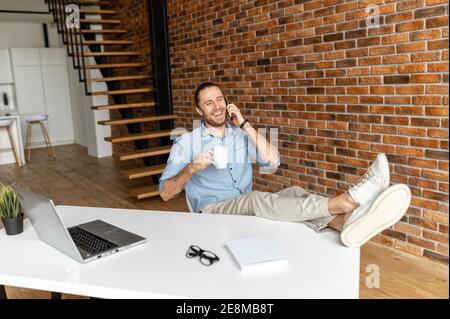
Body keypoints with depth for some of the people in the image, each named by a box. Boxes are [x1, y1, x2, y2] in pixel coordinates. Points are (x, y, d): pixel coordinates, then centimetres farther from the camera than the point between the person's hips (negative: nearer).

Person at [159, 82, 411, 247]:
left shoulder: (241, 135, 12)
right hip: (212, 212, -3)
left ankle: (347, 222, -58)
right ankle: (345, 200, -51)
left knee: (294, 193, -27)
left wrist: (245, 124, -6)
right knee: (256, 199, -36)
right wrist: (191, 169, -21)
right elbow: (166, 193, -2)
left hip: (247, 208, 4)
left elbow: (272, 162, -4)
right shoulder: (186, 143, 2)